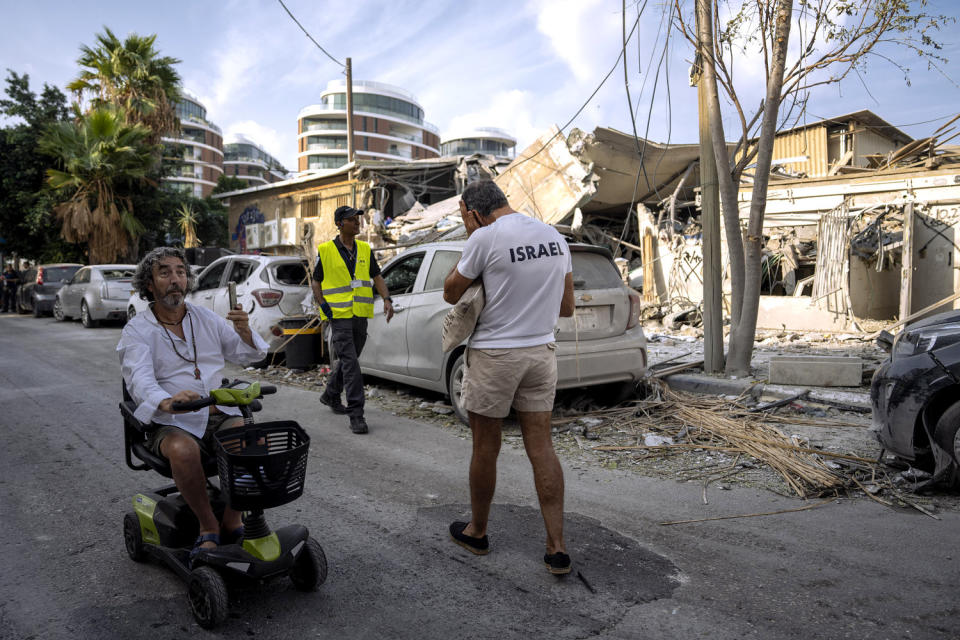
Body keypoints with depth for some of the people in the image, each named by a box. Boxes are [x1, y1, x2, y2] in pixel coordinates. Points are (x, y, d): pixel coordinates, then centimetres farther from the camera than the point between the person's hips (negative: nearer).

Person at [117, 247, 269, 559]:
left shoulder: (206, 318, 13)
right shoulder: (137, 331, 0)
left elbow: (248, 354, 13)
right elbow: (139, 380, -17)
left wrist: (244, 331, -12)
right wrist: (166, 402, -40)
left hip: (219, 414, 3)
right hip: (172, 422, -3)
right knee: (183, 450, -36)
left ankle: (232, 521, -7)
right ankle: (208, 527, -14)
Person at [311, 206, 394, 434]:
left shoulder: (365, 249, 10)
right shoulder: (325, 250, -1)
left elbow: (376, 276, 10)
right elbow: (316, 282, 4)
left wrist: (386, 299, -6)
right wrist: (323, 306, -10)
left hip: (361, 314, 5)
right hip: (339, 314, -5)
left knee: (348, 359, 17)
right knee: (350, 363, -12)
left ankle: (330, 395, 39)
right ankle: (356, 413, -10)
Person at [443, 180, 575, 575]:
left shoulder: (485, 237, -13)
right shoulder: (555, 237, 6)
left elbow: (451, 294, 0)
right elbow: (566, 308, 12)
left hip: (494, 354, -5)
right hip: (541, 351, 6)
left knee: (485, 449, 10)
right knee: (541, 447, 8)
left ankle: (477, 532, 28)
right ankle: (556, 548, 9)